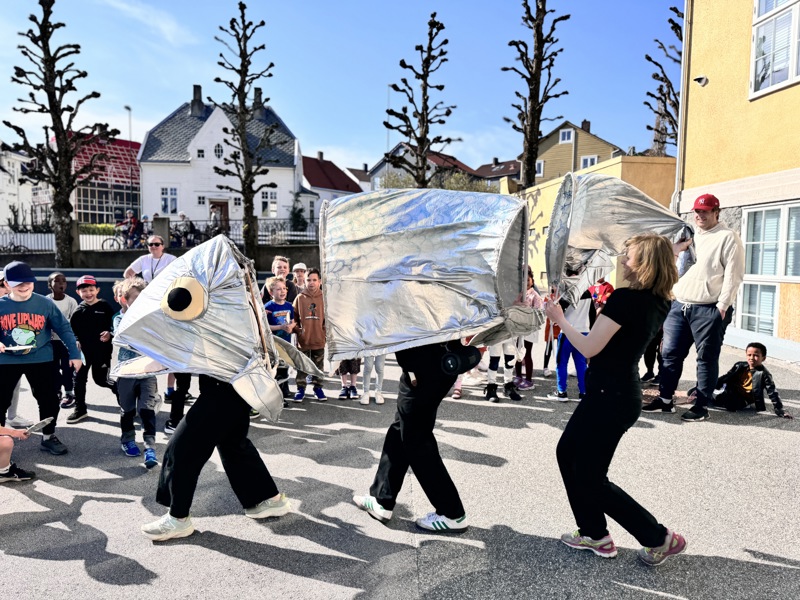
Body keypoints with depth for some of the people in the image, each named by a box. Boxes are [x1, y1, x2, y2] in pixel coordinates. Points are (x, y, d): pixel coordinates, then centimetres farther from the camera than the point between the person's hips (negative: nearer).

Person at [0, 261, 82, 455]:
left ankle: (48, 438, 23)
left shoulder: (44, 304, -6)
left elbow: (64, 328, -1)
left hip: (40, 360, 0)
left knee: (49, 400, 4)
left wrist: (74, 354, -3)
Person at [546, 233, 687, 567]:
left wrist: (559, 319, -8)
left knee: (590, 479, 4)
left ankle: (660, 538, 15)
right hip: (619, 392, 10)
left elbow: (589, 348, -20)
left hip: (610, 398, -10)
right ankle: (594, 534, 27)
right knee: (567, 452, 19)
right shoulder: (658, 302, 5)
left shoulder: (625, 299, -22)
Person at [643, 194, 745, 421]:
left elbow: (733, 275, -9)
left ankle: (701, 406, 10)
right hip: (679, 305, 6)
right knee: (670, 353, 8)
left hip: (708, 309, -6)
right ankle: (665, 399, 19)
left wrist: (722, 306, -14)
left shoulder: (728, 238, -2)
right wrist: (677, 247, 4)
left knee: (706, 358, 2)